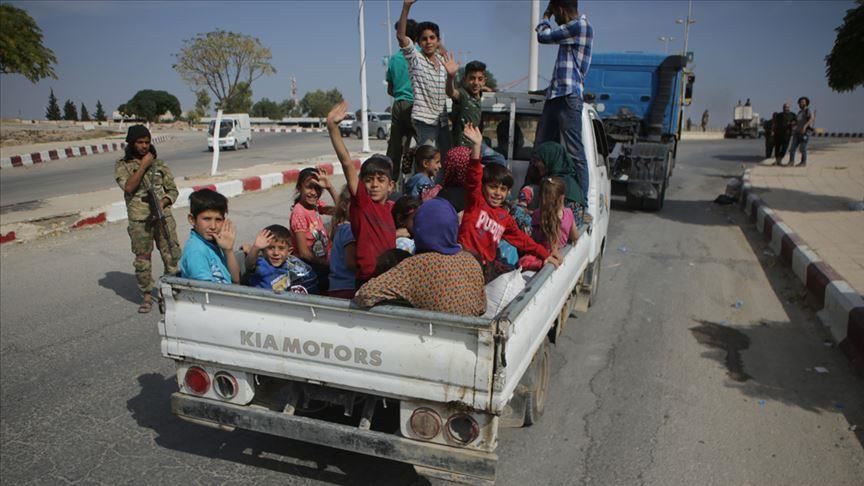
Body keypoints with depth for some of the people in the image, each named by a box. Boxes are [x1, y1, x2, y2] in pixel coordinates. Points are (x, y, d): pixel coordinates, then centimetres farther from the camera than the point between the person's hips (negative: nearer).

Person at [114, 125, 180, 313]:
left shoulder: (159, 164, 10)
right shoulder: (123, 165, 5)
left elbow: (173, 189, 8)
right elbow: (129, 187, -13)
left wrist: (163, 203, -11)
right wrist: (143, 166, -12)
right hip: (139, 220, -1)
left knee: (172, 254, 1)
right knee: (142, 259, 4)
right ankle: (147, 296, 17)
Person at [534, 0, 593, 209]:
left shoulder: (580, 25, -8)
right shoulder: (574, 27, 22)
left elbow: (543, 36, -3)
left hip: (568, 97, -10)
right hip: (555, 96, 10)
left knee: (575, 152, -10)